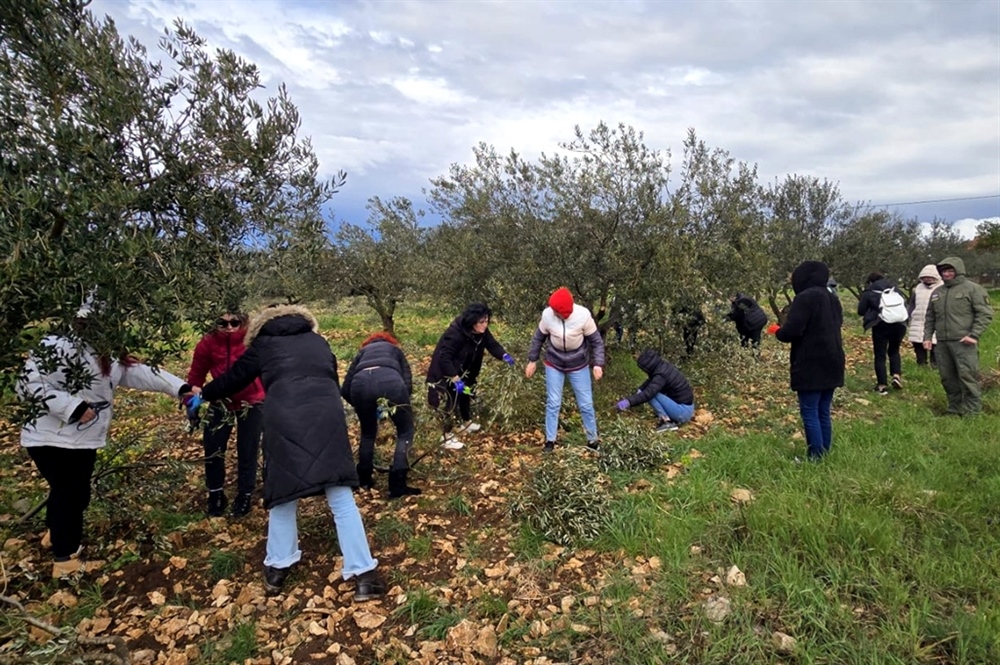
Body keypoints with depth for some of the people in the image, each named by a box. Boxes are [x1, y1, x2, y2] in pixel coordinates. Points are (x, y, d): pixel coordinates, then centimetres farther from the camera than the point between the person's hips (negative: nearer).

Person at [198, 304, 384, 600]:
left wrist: (203, 395, 49)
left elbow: (233, 379, 31)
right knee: (342, 498, 3)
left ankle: (278, 568, 29)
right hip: (326, 416, 1)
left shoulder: (263, 344, 22)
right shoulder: (318, 341, 28)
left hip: (284, 420, -1)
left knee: (283, 493, 18)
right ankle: (363, 575, 2)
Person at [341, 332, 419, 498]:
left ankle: (364, 480, 38)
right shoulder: (395, 349, 37)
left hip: (361, 382, 2)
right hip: (390, 381, -2)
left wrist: (362, 406, 43)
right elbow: (408, 384, 22)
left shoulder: (362, 352, 39)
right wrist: (397, 404, 38)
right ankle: (397, 485, 9)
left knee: (368, 432, 29)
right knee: (405, 432, 18)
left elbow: (345, 389, 29)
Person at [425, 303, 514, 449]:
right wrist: (456, 380, -40)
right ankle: (447, 437, 11)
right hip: (447, 372, -8)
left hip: (464, 371, 8)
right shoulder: (455, 333, -37)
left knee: (466, 394, 23)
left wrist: (504, 356, -28)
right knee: (451, 401, -3)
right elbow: (444, 358, -37)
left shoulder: (482, 331, -14)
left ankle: (467, 423, 46)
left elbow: (492, 344, -7)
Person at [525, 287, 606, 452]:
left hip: (579, 366, -1)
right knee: (553, 403, 7)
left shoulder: (583, 315, -26)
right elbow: (538, 338, -2)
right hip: (554, 365, 1)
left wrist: (598, 364, -19)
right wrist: (532, 360, 2)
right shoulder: (547, 314, -21)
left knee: (586, 404, 8)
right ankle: (550, 440, 22)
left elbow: (596, 341, -11)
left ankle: (592, 440, 26)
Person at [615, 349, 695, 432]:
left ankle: (667, 422, -11)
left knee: (652, 394, -16)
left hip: (682, 412, -9)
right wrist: (640, 390, 9)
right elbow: (651, 380, 22)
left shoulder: (661, 375, -22)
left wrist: (628, 401, -36)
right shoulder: (666, 366, 6)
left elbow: (647, 394, -32)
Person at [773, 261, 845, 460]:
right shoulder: (833, 299, 13)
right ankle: (824, 454, 20)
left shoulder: (805, 298, -15)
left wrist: (778, 332, 2)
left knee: (810, 413, -3)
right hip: (832, 363, 9)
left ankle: (816, 457, -1)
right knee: (823, 413, 14)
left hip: (810, 365, -9)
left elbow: (792, 331, -21)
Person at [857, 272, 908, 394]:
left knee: (880, 355, 5)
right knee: (894, 350, 24)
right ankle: (897, 375, 5)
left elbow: (861, 311, 6)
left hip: (880, 325, -3)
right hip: (899, 323, 4)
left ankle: (882, 385, 3)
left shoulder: (868, 292, 4)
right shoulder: (894, 289, 14)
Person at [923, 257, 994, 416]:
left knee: (967, 376, -8)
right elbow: (930, 317, 22)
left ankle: (972, 411, 0)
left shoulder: (973, 289, -2)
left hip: (964, 342, -6)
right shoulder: (937, 292, 17)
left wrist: (974, 335, -15)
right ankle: (954, 408, 20)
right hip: (942, 343, 6)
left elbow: (985, 314, -7)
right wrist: (927, 336, 12)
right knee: (947, 377, 9)